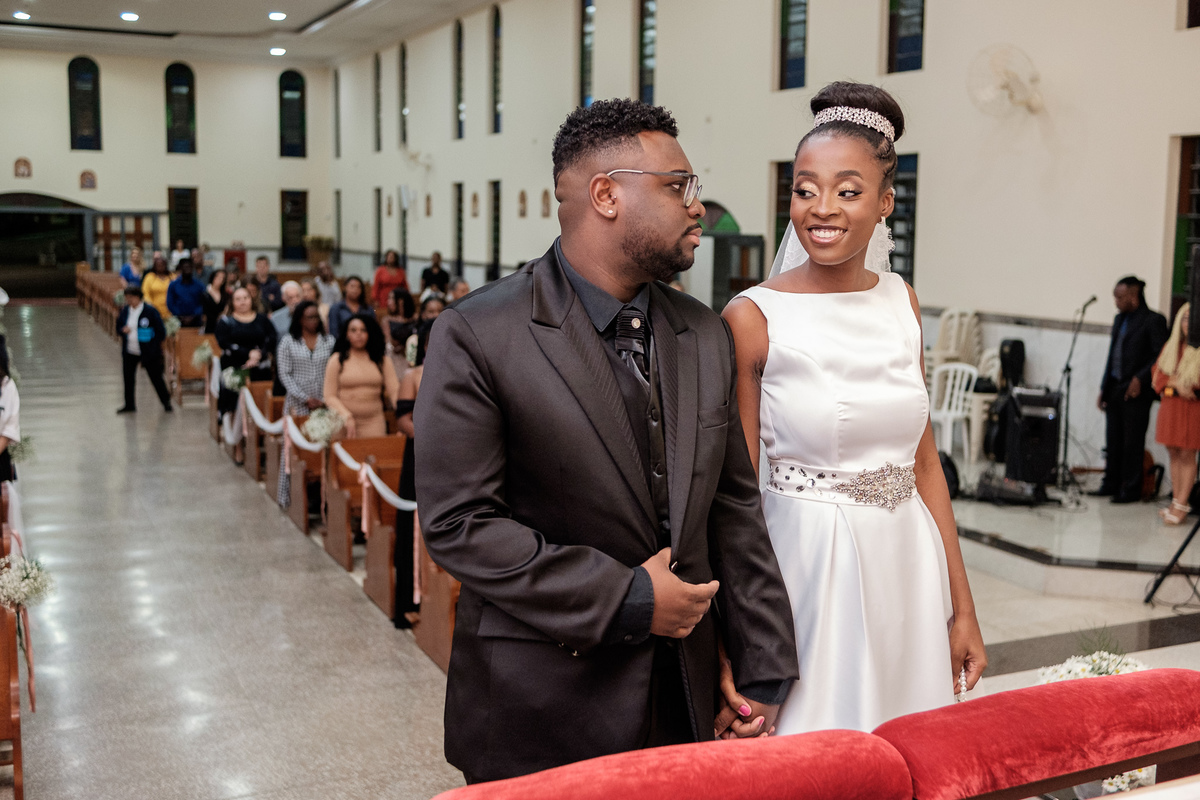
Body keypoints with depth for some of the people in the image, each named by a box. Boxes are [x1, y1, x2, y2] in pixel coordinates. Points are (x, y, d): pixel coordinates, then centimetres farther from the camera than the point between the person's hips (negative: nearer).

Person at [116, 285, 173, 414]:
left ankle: (166, 402, 19)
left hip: (148, 352, -5)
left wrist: (154, 345, -8)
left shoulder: (150, 311, -12)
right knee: (128, 378, 8)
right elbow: (118, 328, 13)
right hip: (129, 352, 5)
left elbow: (161, 331, -7)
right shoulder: (125, 311, 4)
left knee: (156, 377, 3)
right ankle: (129, 405, 21)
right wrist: (123, 331, -9)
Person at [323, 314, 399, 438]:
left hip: (374, 423, 1)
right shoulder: (337, 361, 4)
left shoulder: (382, 361, 8)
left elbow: (394, 391, -1)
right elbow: (330, 396, 0)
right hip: (345, 423, -1)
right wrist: (347, 417, -12)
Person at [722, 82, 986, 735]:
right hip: (808, 563, -5)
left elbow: (924, 462, 9)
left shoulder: (900, 302, 4)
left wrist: (962, 606, 9)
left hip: (909, 566, 5)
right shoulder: (753, 318, -11)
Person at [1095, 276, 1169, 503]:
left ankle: (1131, 489, 6)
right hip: (1114, 389, 7)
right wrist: (1104, 389, 15)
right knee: (1113, 440, 11)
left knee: (1132, 443, -2)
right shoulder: (1119, 319, 16)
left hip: (1136, 392, -7)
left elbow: (1160, 356, -11)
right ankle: (1111, 484, 20)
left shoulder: (1153, 320, -7)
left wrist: (1140, 378, -17)